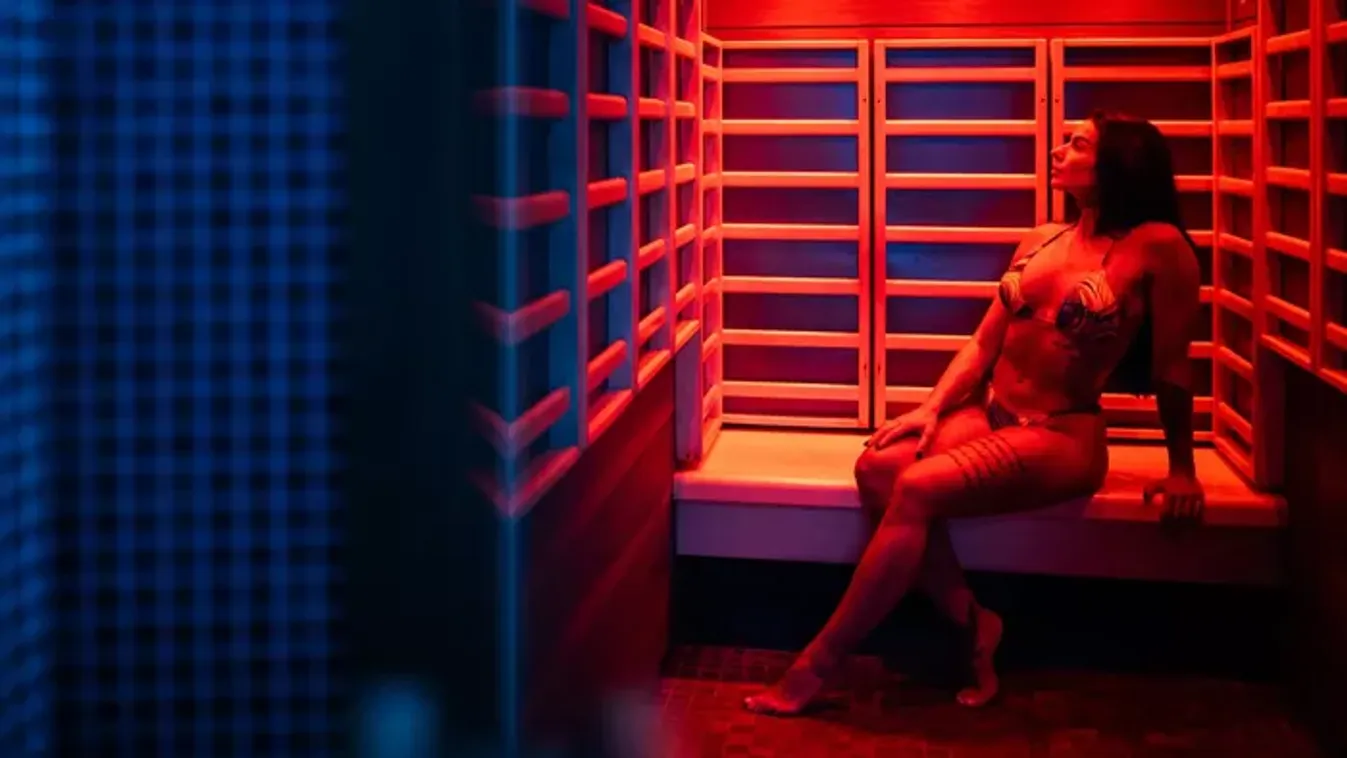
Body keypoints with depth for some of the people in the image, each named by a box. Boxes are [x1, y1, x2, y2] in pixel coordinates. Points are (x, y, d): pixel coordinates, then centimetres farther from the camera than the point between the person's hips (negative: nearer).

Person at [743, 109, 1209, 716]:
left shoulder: (1157, 246, -8)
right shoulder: (1038, 242, 13)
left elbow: (1172, 367, -3)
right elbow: (984, 342, 11)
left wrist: (1181, 470, 2)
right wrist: (931, 409, -3)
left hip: (1063, 438, -7)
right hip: (986, 415, 7)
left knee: (917, 489, -29)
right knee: (878, 466, -23)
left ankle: (815, 667, -21)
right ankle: (970, 621, -9)